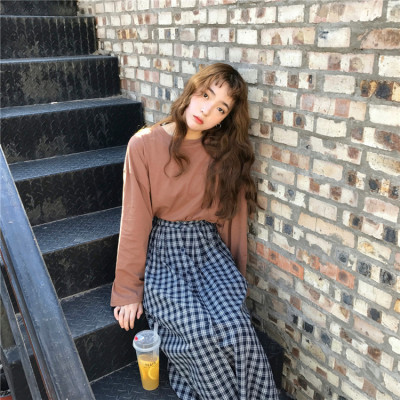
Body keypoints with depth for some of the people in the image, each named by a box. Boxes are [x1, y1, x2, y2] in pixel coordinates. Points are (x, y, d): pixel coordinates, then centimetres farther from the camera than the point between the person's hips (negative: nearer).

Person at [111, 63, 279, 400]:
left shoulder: (226, 153, 1)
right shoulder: (145, 145, -7)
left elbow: (233, 218, 8)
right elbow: (135, 221, -6)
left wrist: (236, 276, 10)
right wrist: (128, 290, -3)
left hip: (210, 252, 2)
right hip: (162, 256, -2)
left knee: (236, 327, -25)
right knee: (202, 333, -26)